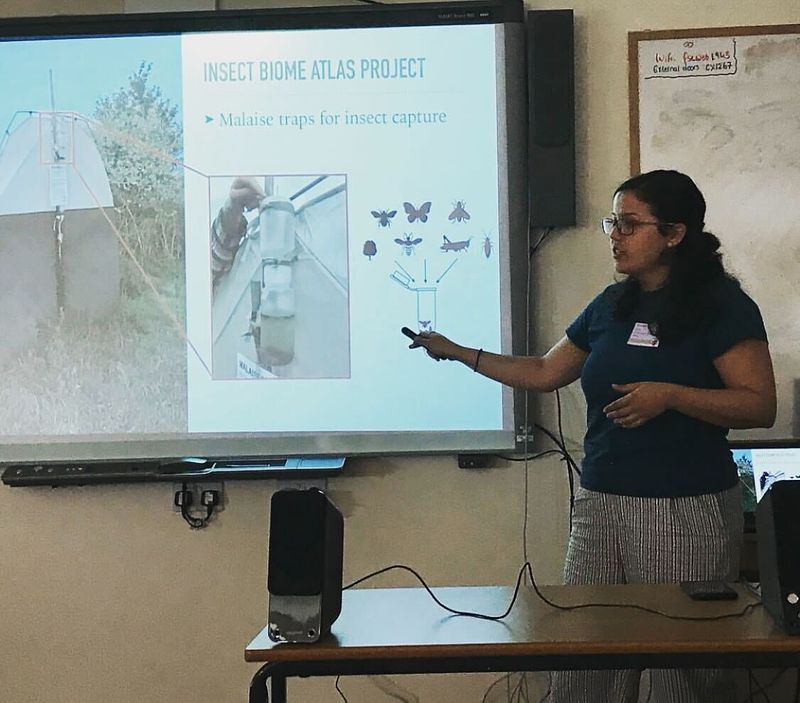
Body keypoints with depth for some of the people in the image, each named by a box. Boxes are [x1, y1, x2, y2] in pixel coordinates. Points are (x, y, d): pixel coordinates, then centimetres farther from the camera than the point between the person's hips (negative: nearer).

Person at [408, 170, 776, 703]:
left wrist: (671, 395, -23)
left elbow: (760, 405, -12)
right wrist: (457, 353, 20)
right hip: (599, 504, 6)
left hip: (686, 512, -6)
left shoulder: (721, 304, -6)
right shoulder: (613, 305, 14)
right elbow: (545, 373, 23)